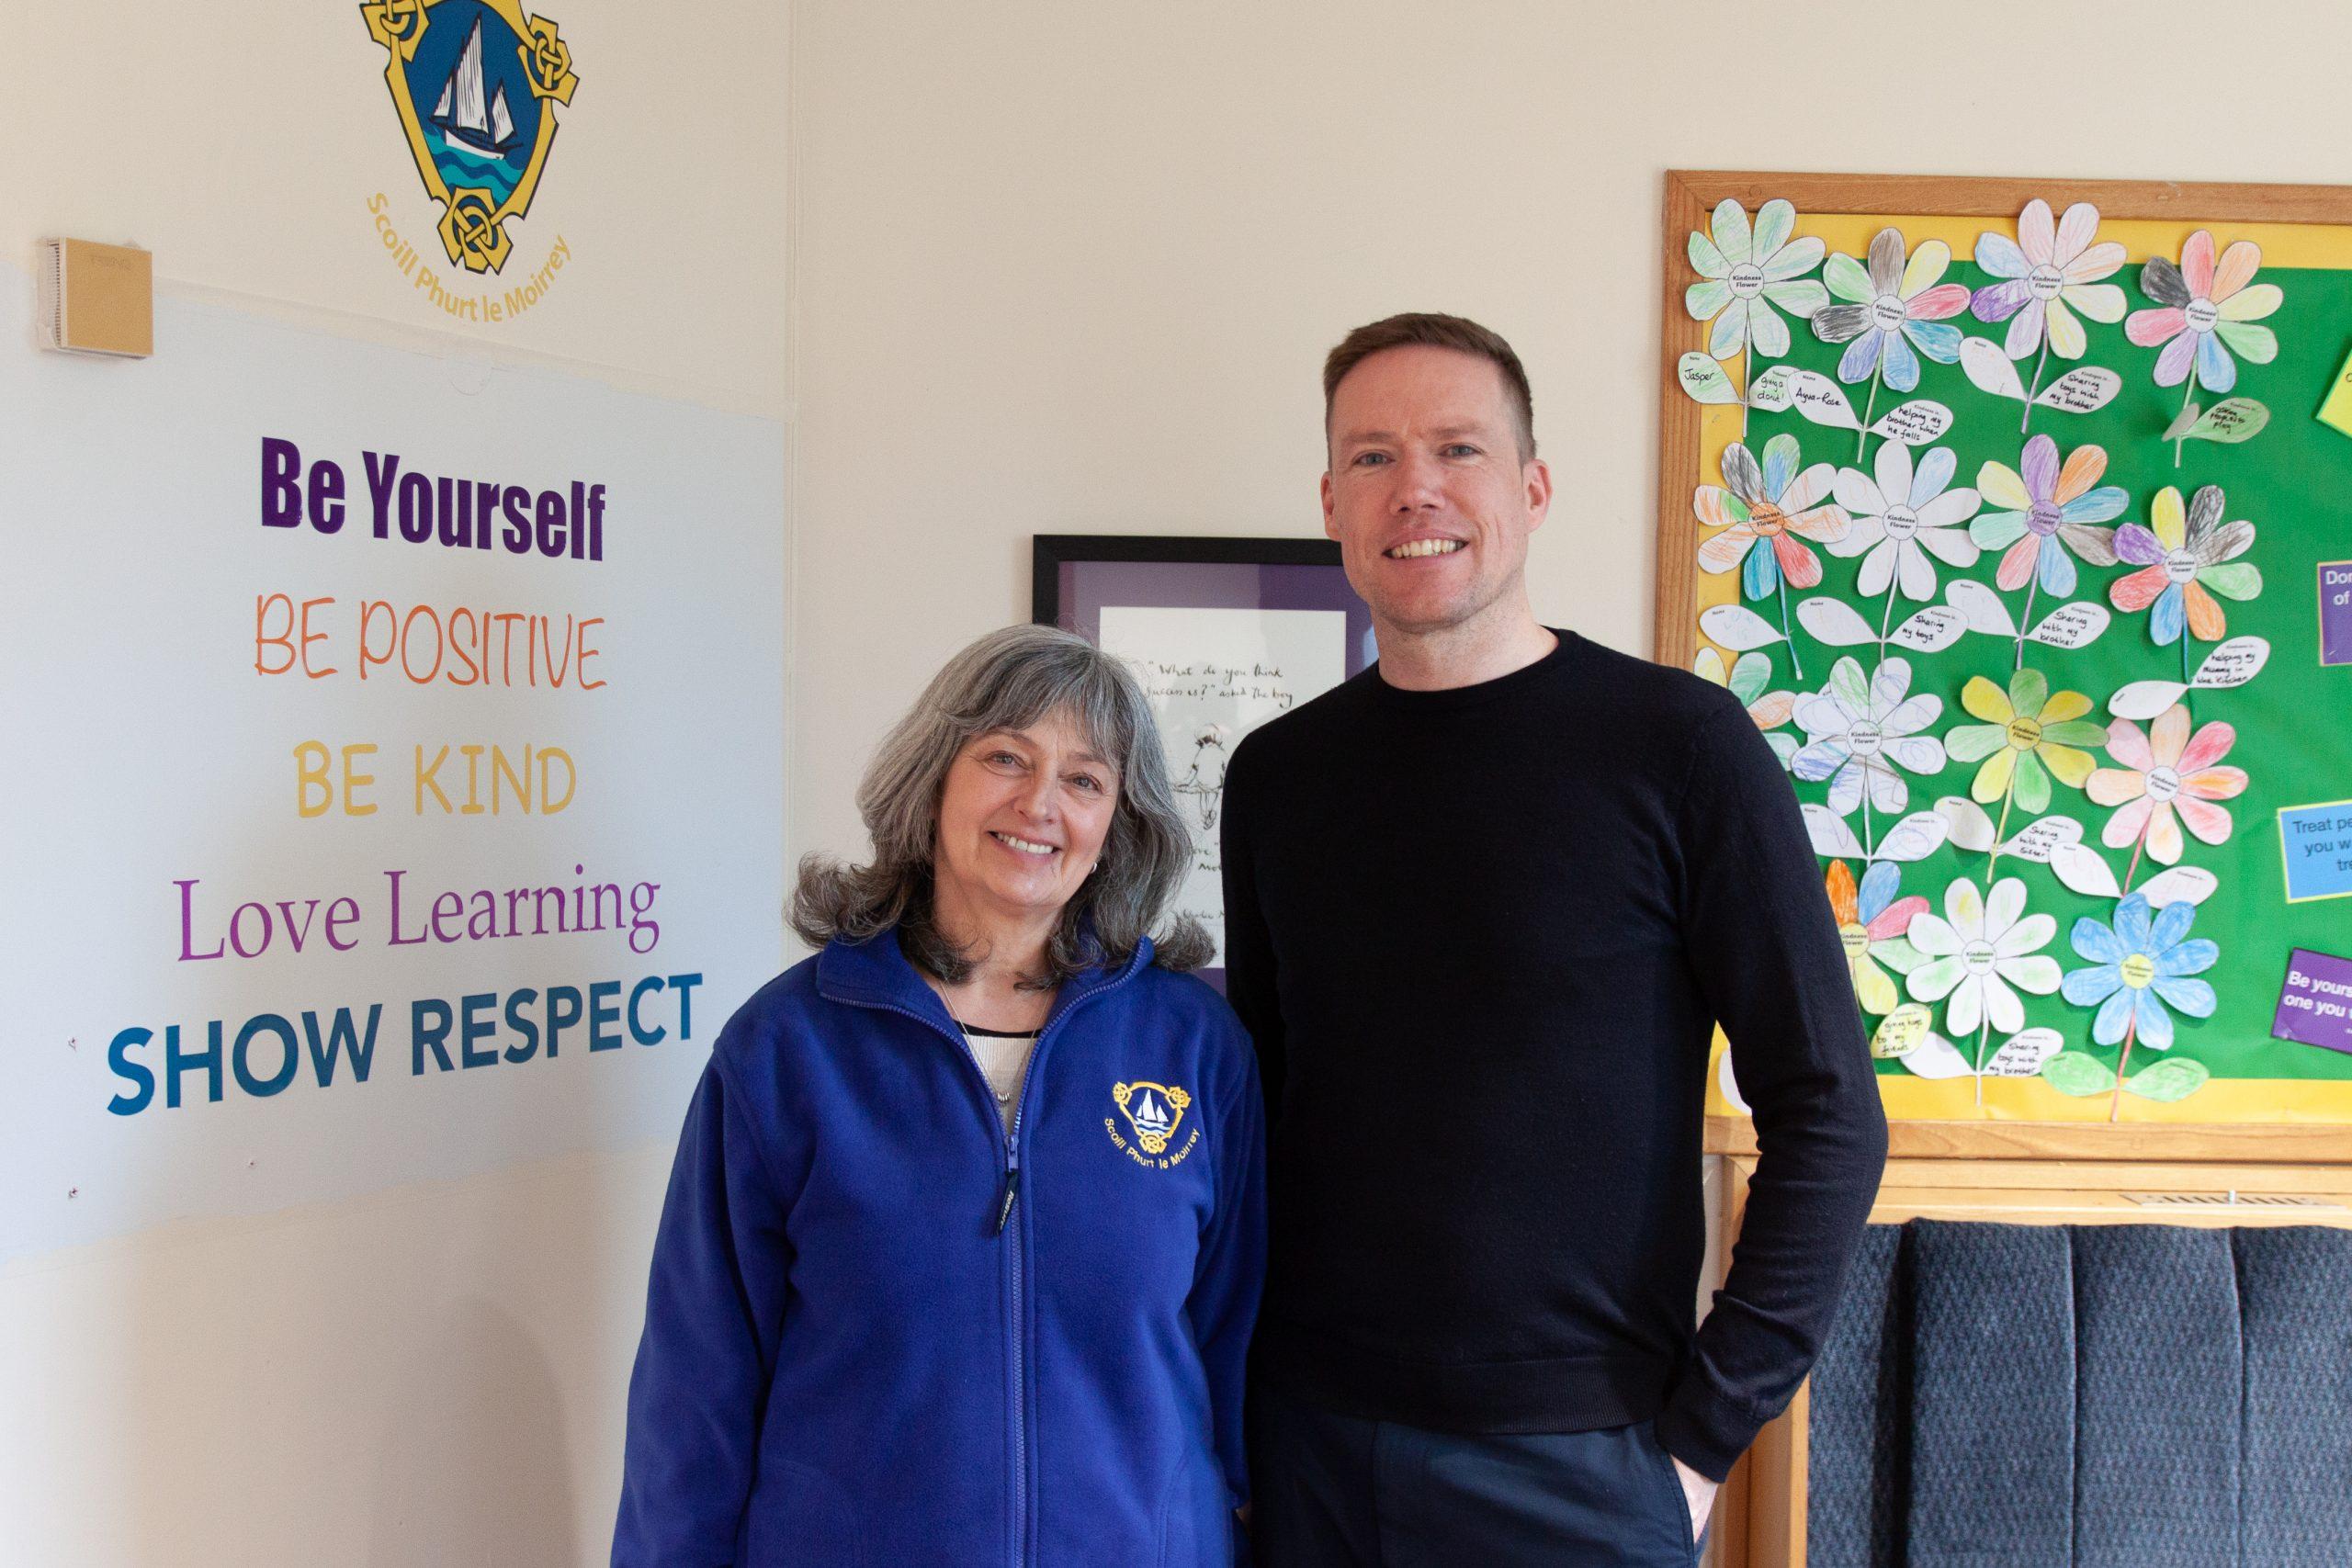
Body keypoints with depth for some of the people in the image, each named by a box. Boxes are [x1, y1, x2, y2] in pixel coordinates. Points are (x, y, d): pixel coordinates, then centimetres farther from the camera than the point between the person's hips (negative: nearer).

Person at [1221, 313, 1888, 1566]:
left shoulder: (1677, 744, -8)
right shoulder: (1277, 774, 5)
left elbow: (1828, 1117, -8)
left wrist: (1704, 1429, -11)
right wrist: (1228, 1388, 6)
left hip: (1575, 1462, -3)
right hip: (1311, 1444, 4)